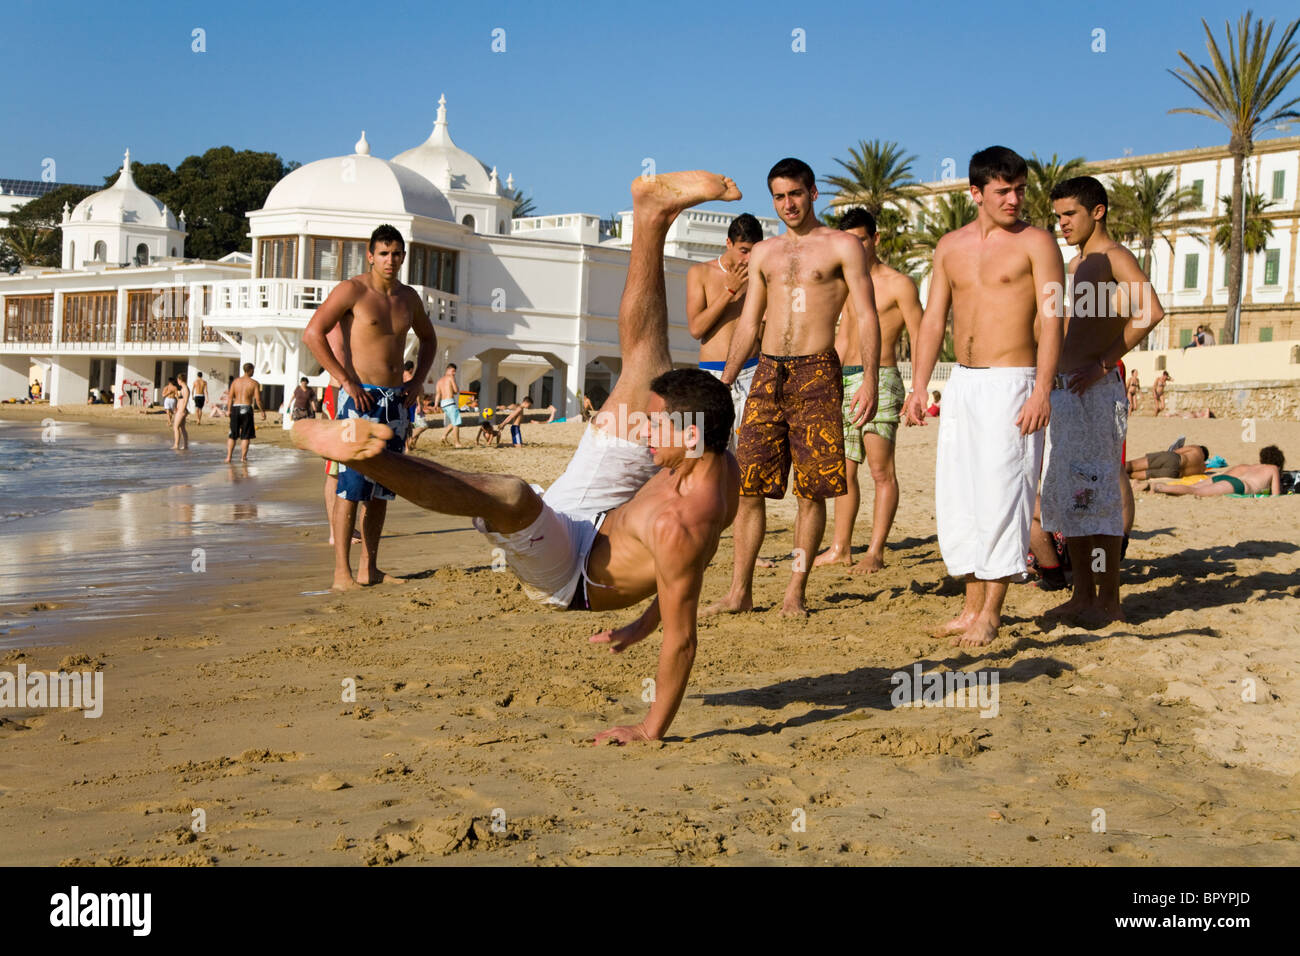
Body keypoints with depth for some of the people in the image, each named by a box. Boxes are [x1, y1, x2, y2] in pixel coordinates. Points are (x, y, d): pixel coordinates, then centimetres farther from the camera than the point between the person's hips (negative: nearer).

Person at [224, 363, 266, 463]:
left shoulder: (235, 381, 7)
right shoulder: (254, 383, -3)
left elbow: (230, 397, 2)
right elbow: (258, 399, -7)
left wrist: (229, 410, 7)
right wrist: (263, 411, 1)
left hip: (235, 407, 3)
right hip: (247, 408, -3)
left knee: (232, 435, 10)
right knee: (245, 436, 5)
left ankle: (228, 456, 6)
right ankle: (243, 457, 4)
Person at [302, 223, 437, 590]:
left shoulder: (408, 297, 13)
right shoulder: (352, 290, -6)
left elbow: (428, 339, 30)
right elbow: (313, 333, -14)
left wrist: (417, 381, 14)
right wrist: (347, 382, -16)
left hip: (396, 401, 7)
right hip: (360, 397, -7)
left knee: (382, 489, 8)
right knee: (351, 487, -11)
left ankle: (369, 567, 15)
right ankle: (342, 571, -10)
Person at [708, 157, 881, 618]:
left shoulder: (843, 246, 3)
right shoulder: (763, 253, 18)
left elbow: (867, 317, -3)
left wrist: (869, 380, -15)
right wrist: (723, 383, 11)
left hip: (816, 374, -4)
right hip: (767, 374, 4)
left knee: (812, 490, -2)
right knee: (748, 487, -1)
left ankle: (796, 592, 7)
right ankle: (740, 591, 6)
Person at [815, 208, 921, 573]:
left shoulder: (897, 284, -2)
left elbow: (920, 341, -4)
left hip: (879, 380, -7)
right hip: (843, 379, 7)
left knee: (881, 471, -8)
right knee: (844, 470, 9)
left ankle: (875, 553, -7)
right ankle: (841, 548, 16)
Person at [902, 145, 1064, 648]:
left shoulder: (1036, 242, -2)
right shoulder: (951, 245, 13)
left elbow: (1051, 320, -9)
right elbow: (933, 319, 13)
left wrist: (1042, 390, -19)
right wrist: (918, 387, 5)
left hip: (1011, 384, -6)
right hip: (962, 383, 6)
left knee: (1000, 493, -6)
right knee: (956, 496, 7)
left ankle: (990, 612, 3)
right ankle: (971, 606, 17)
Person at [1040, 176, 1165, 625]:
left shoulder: (1114, 256, -7)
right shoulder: (1075, 265, 21)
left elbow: (1151, 311, -22)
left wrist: (1103, 364, -21)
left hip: (1097, 389, -9)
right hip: (1064, 389, 9)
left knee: (1096, 493, -9)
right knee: (1064, 495, 9)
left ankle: (1109, 601, -4)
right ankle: (1083, 593, 16)